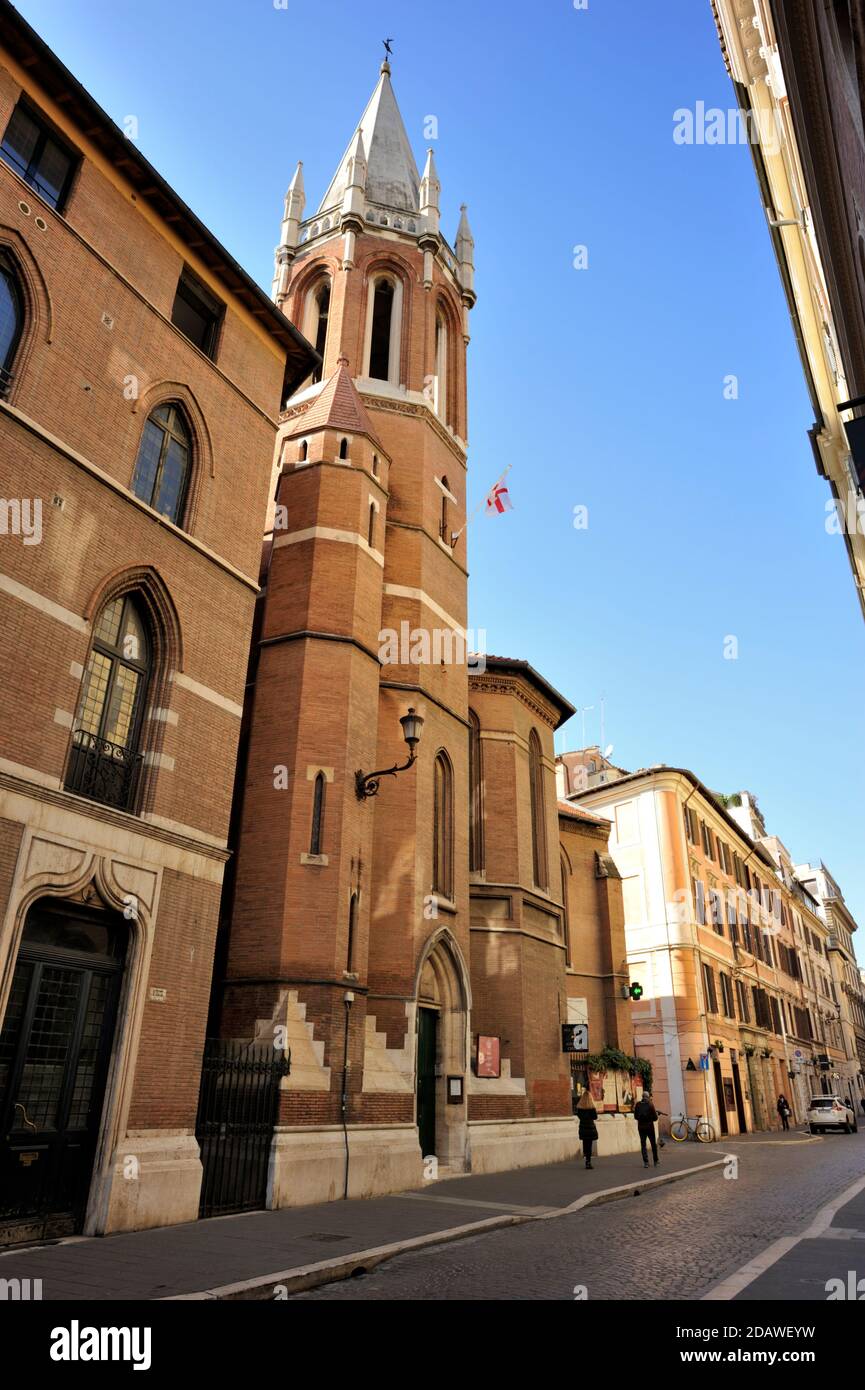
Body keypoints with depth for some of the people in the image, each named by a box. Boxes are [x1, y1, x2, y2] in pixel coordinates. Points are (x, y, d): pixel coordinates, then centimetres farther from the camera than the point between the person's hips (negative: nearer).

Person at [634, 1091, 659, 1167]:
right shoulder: (650, 1105, -12)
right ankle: (656, 1161, 21)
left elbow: (635, 1117, 5)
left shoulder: (638, 1105, -3)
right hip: (649, 1126, -2)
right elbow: (655, 1117, -10)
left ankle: (646, 1162, -2)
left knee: (643, 1145, 6)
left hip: (641, 1127, 2)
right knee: (653, 1144, 14)